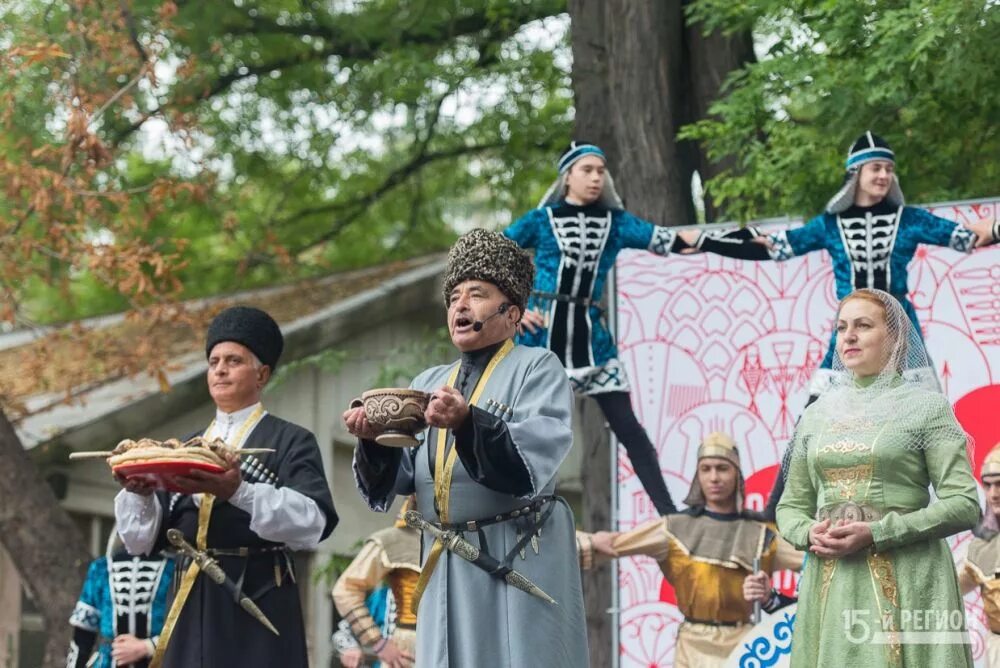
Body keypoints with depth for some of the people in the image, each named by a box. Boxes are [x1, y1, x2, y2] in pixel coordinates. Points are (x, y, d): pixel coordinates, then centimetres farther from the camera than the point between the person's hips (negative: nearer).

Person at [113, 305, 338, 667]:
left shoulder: (291, 442, 3)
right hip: (191, 613, 4)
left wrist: (239, 492, -28)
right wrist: (139, 494, -11)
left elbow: (313, 521, -14)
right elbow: (144, 540, 11)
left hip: (259, 607, -4)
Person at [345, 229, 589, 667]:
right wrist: (374, 439, -12)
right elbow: (396, 478, 9)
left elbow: (533, 459, -17)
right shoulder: (429, 383, 17)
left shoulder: (537, 369, 0)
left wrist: (467, 422, -32)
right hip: (445, 569, 5)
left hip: (519, 564, -5)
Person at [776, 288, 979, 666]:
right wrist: (809, 534, -6)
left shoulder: (926, 406, -1)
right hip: (829, 585, 4)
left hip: (905, 583, -4)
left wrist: (876, 533, -16)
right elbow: (791, 505, 17)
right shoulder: (818, 413, 13)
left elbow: (964, 504, -9)